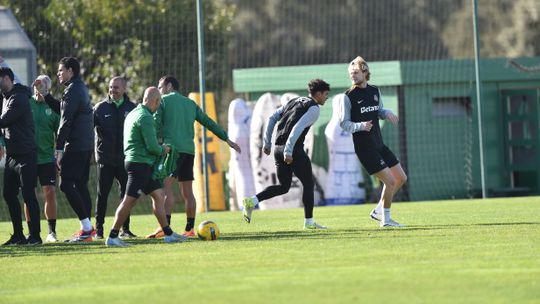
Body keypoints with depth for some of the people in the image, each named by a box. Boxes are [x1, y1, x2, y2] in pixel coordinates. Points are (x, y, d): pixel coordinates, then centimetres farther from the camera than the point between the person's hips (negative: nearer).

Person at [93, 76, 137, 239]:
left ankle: (125, 228, 11)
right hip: (105, 159, -1)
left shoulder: (131, 108, 4)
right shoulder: (100, 108, 1)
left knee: (127, 194, 3)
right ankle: (99, 229, 6)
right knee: (102, 194, -1)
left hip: (125, 158, 1)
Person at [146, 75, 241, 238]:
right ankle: (189, 229, 7)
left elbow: (156, 125, -4)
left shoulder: (163, 101, 6)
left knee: (166, 187, -13)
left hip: (172, 148, -6)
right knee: (187, 192, 9)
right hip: (189, 151, 6)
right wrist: (227, 139, 26)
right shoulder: (190, 103, 22)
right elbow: (209, 122, 22)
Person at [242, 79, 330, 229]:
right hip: (294, 150, -8)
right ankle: (309, 221, 7)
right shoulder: (314, 108, -5)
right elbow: (298, 128, -18)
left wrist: (267, 143, 18)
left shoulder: (294, 101, 20)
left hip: (278, 149, 8)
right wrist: (288, 151, -21)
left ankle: (252, 201, 0)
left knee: (283, 187, 16)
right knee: (308, 184, 7)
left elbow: (272, 118, 16)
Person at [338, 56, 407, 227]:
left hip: (379, 145, 8)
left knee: (401, 178, 10)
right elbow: (343, 123, -8)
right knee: (390, 181, -11)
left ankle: (378, 211, 20)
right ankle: (386, 219, 4)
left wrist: (387, 113, 1)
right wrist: (360, 126, -26)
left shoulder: (375, 91, 9)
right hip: (364, 147, -8)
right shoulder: (348, 96, -9)